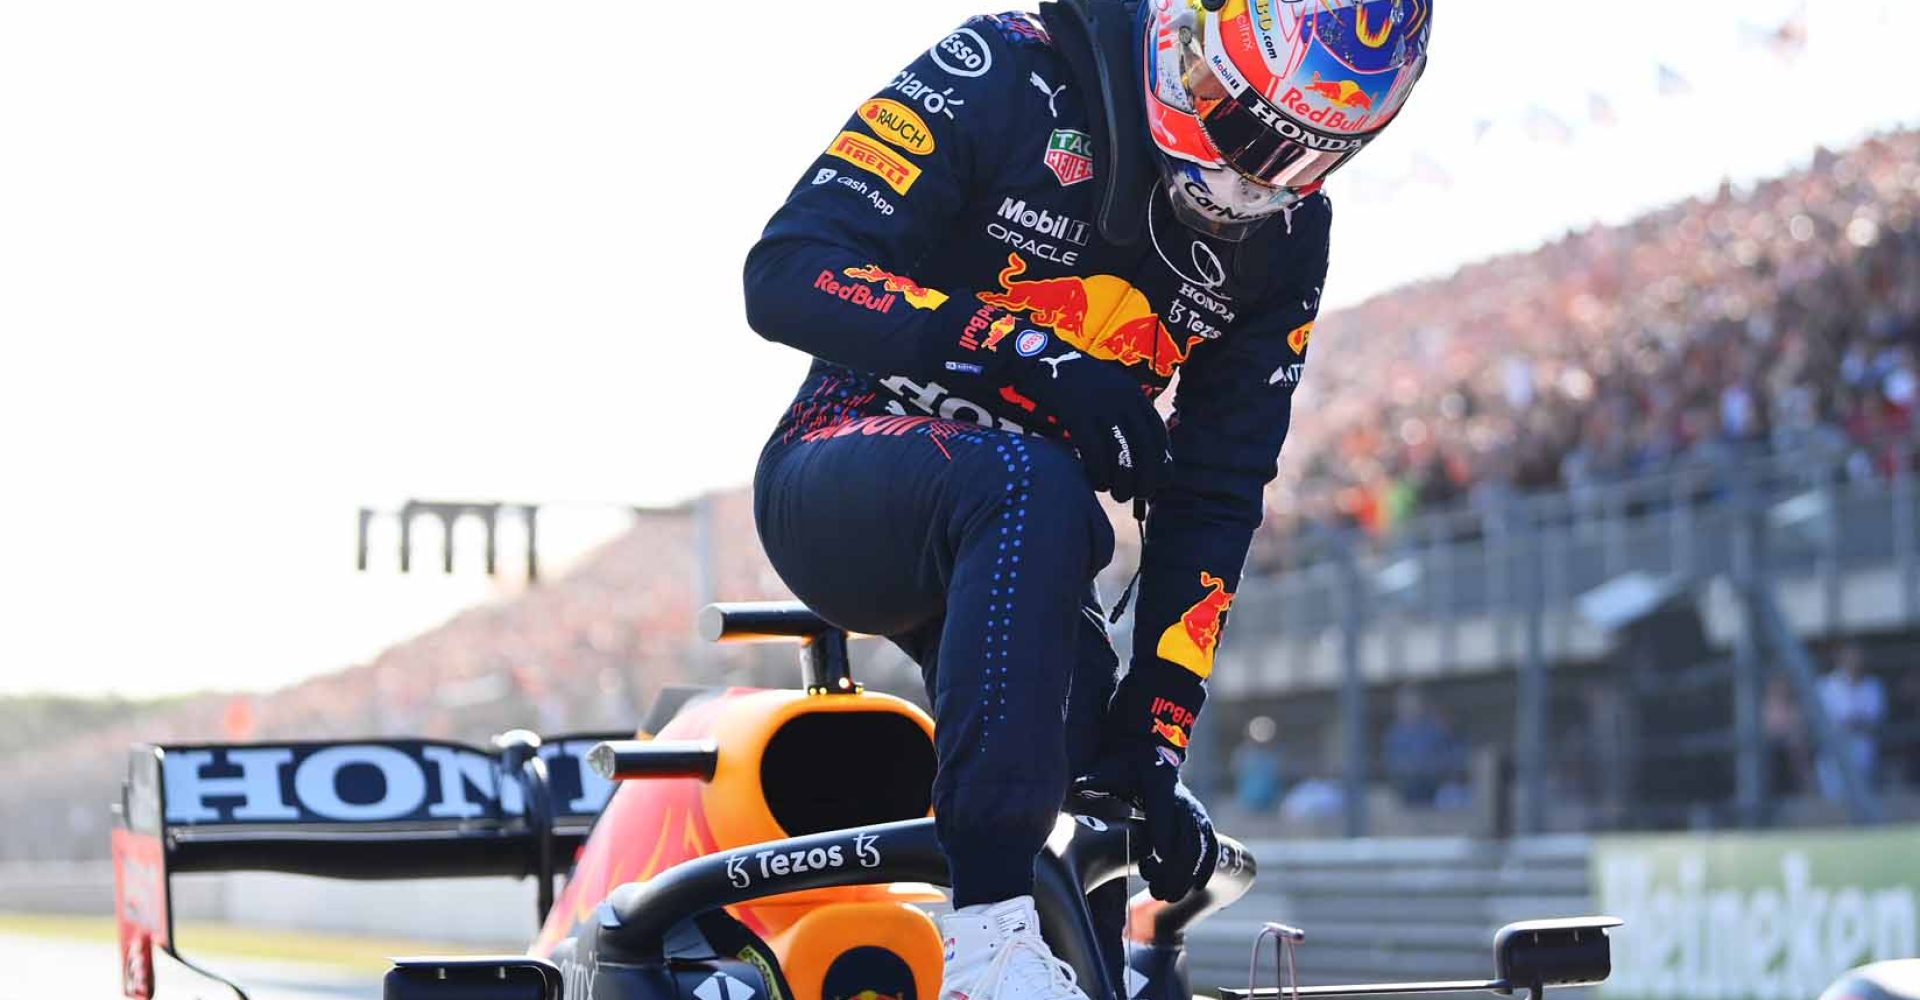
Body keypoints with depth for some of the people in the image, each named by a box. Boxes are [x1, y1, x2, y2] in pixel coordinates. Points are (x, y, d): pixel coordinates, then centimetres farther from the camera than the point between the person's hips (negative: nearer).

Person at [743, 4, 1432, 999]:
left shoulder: (1281, 236, -1)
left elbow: (1212, 499, 0)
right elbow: (787, 274, -22)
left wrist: (1155, 732, -8)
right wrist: (1026, 352, -32)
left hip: (990, 544, 6)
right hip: (844, 489, -6)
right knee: (1023, 480, -37)